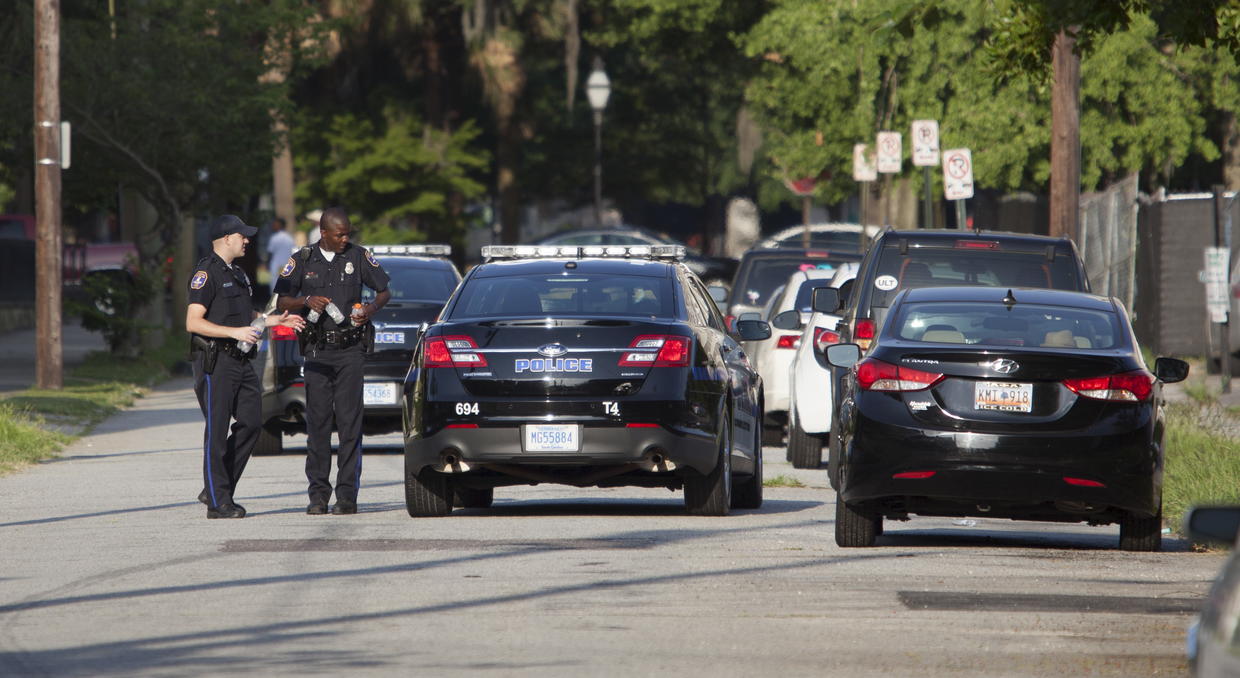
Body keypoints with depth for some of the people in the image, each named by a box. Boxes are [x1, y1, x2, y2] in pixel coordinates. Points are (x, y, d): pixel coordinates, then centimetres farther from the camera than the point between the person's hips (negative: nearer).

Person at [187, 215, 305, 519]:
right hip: (215, 361, -9)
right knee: (217, 431, -6)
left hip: (240, 361, 9)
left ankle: (218, 490, 15)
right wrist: (235, 332, -23)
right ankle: (218, 502, -2)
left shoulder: (236, 274, 19)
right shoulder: (206, 273, -11)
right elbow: (193, 322, -17)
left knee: (250, 422, 7)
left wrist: (272, 320, 14)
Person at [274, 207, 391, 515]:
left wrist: (371, 308, -10)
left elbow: (385, 291, 11)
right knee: (317, 422, -1)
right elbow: (281, 301, 7)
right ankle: (318, 494, 3)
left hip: (350, 350, -1)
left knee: (349, 421, -6)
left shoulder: (358, 256, 5)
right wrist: (307, 301, -13)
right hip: (317, 350, 1)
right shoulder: (302, 260, 6)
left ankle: (347, 494, -5)